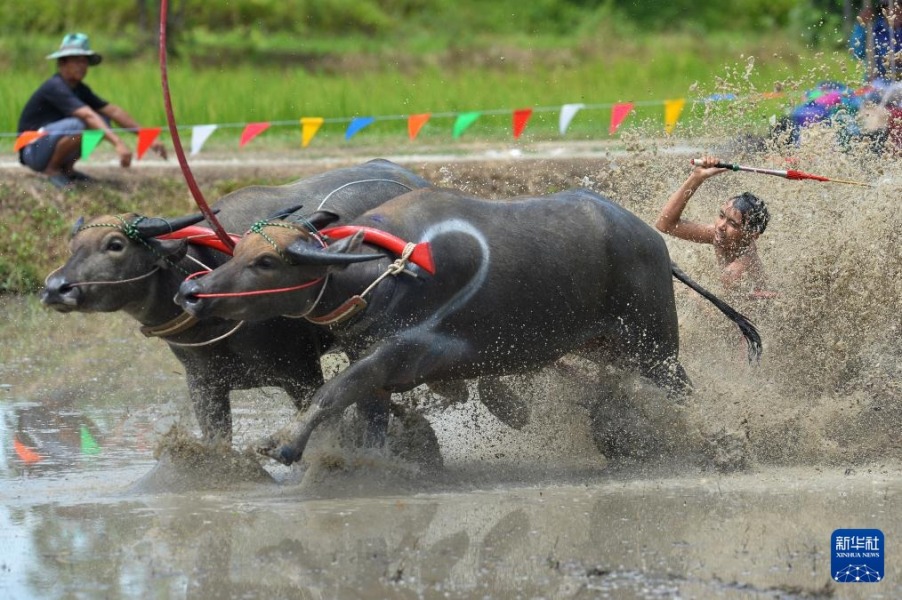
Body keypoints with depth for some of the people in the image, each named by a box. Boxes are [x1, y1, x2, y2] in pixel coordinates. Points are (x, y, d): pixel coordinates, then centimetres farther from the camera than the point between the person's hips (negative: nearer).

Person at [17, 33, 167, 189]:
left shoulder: (79, 89, 7)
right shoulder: (55, 88, -22)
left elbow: (113, 111, 2)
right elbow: (88, 116, -35)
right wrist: (118, 143, -47)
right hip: (32, 151, -9)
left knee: (103, 121, -2)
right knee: (79, 125, -32)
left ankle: (66, 168, 4)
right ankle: (51, 169, -12)